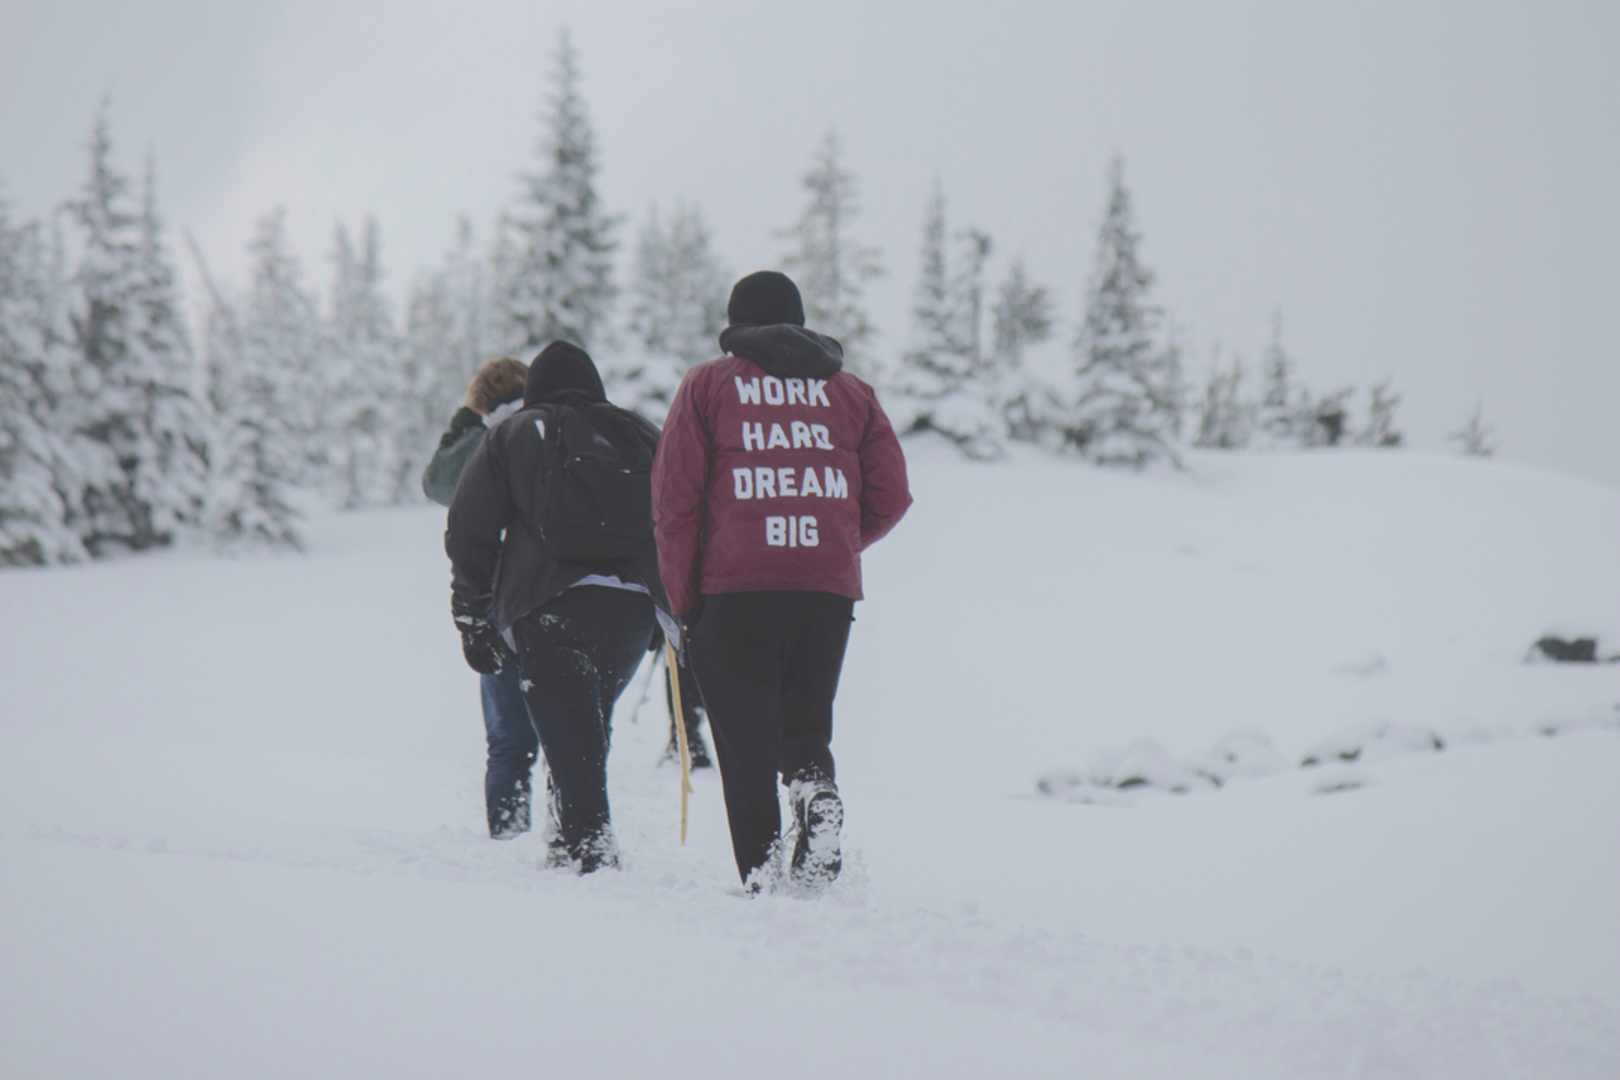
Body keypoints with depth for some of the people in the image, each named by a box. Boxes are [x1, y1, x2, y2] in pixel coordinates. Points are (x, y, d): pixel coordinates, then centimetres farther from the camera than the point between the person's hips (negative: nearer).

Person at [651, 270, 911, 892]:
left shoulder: (707, 385, 9)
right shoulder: (849, 391, 15)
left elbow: (674, 499, 1)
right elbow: (890, 498, 9)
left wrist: (682, 598, 7)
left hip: (735, 590, -2)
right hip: (830, 592, 2)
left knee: (746, 747, 1)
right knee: (806, 728, 16)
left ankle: (762, 879, -9)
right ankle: (815, 789, -13)